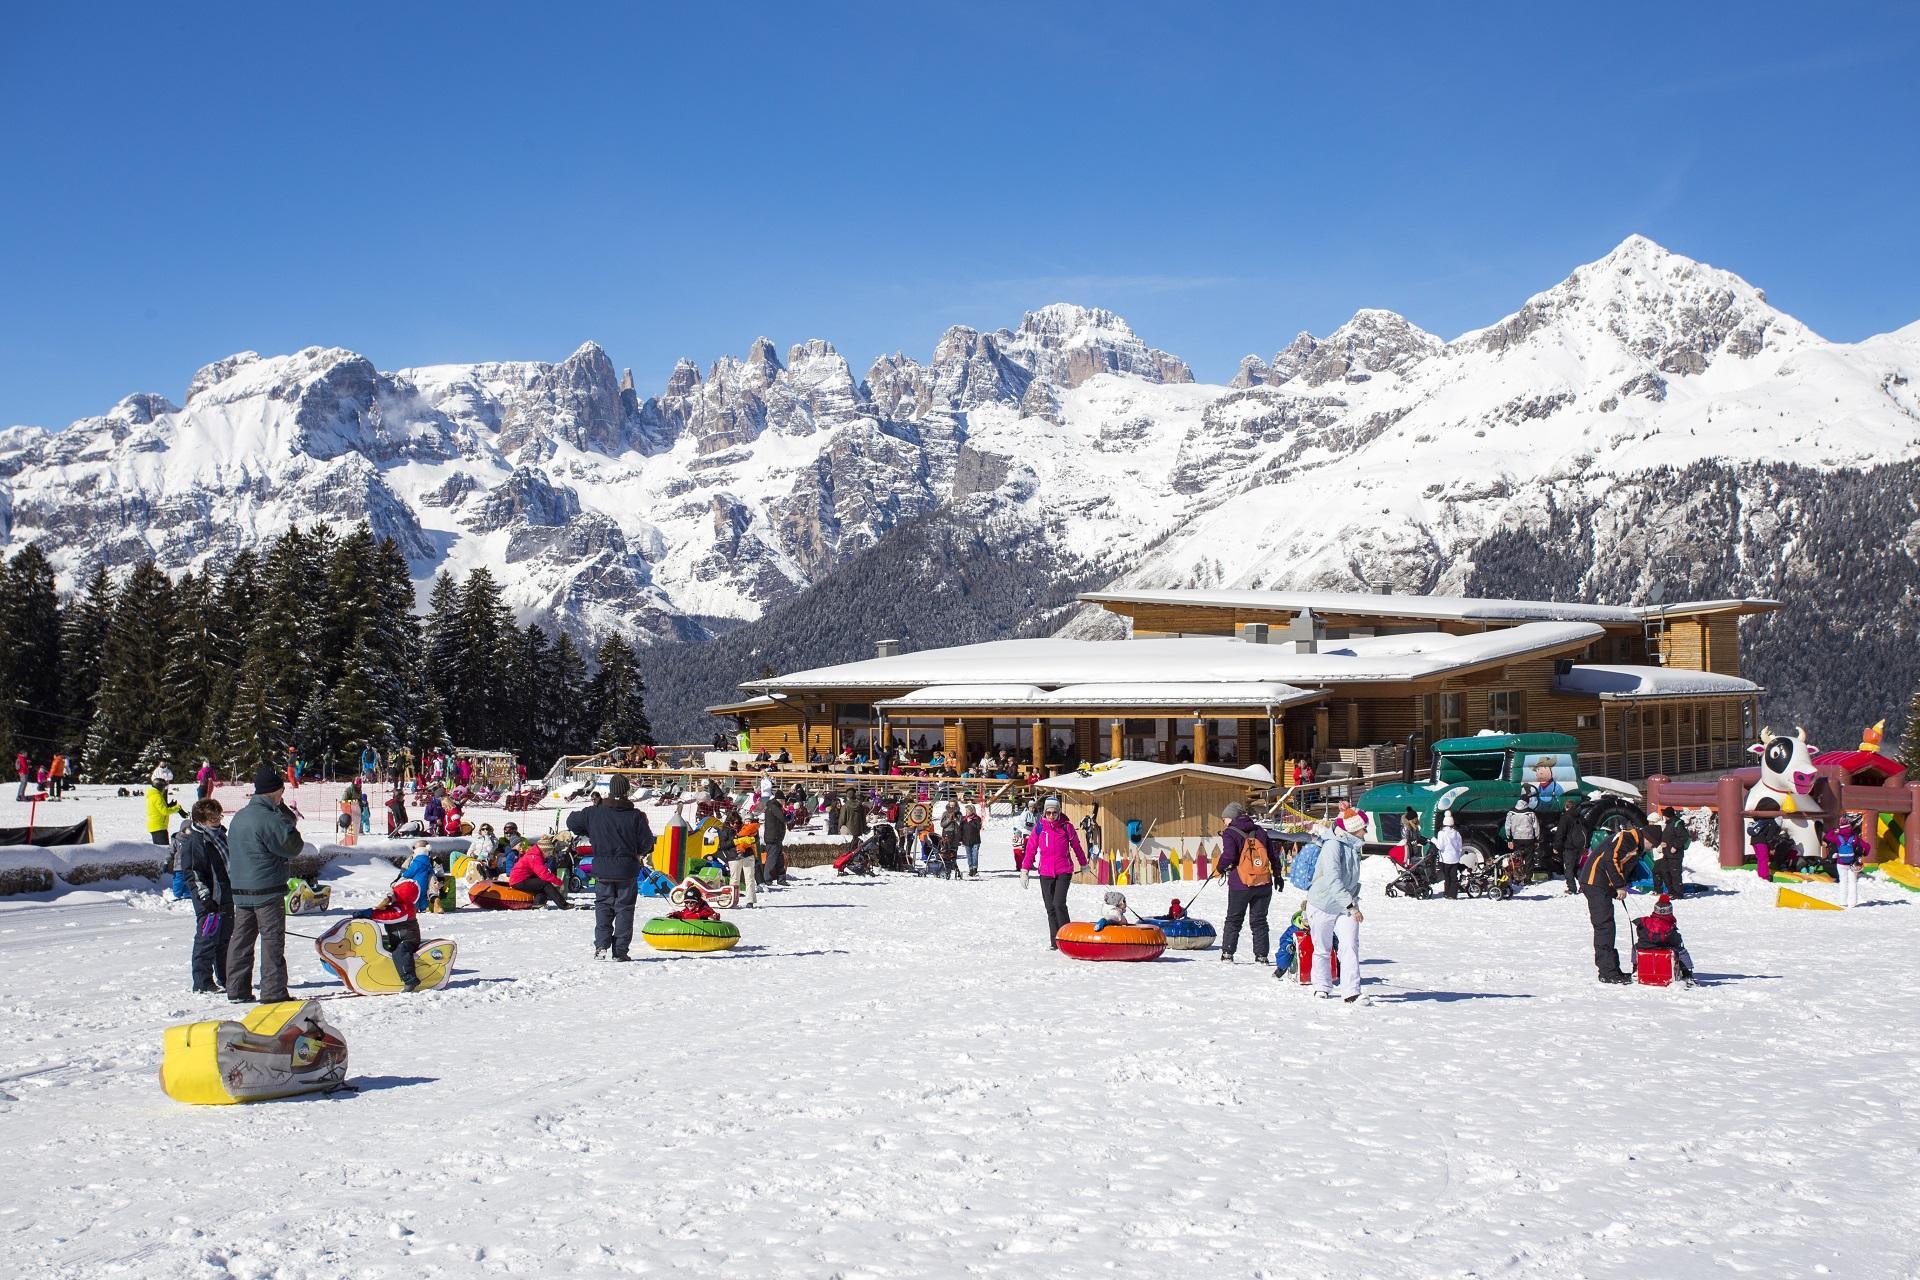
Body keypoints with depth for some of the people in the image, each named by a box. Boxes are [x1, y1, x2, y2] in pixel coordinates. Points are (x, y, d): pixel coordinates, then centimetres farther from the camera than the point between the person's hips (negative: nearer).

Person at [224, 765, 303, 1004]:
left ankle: (237, 989, 16)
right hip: (267, 890, -8)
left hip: (240, 890, 8)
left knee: (241, 938, 12)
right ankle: (273, 991, -4)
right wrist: (286, 815, -4)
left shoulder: (239, 817, 12)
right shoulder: (268, 819, -17)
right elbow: (292, 846, -12)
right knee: (272, 940, -3)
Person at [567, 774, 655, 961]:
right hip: (627, 871, -1)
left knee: (603, 906, 12)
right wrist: (638, 852, 16)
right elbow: (647, 842, -5)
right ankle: (620, 950, 3)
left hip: (602, 870, 1)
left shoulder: (594, 813, -2)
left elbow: (571, 822, 9)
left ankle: (601, 945, -2)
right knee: (624, 908, 6)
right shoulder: (635, 815, -7)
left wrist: (589, 834, 21)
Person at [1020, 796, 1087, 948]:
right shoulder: (1039, 827, 2)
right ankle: (1055, 942, 13)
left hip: (1064, 871, -2)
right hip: (1045, 873, 2)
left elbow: (1076, 846, 13)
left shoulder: (1066, 827, -1)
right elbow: (1030, 849, 5)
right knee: (1050, 908, 5)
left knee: (1059, 904, -17)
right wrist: (1024, 870, 2)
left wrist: (1083, 864, 25)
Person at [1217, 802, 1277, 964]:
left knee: (1234, 920, 10)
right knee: (1259, 921, 11)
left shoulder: (1230, 833, -5)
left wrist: (1220, 867, 1)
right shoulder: (1259, 831, 11)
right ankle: (1261, 955, 6)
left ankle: (1227, 953, 7)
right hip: (1264, 885, 4)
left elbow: (1229, 856, -18)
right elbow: (1273, 854, 13)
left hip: (1240, 885, -4)